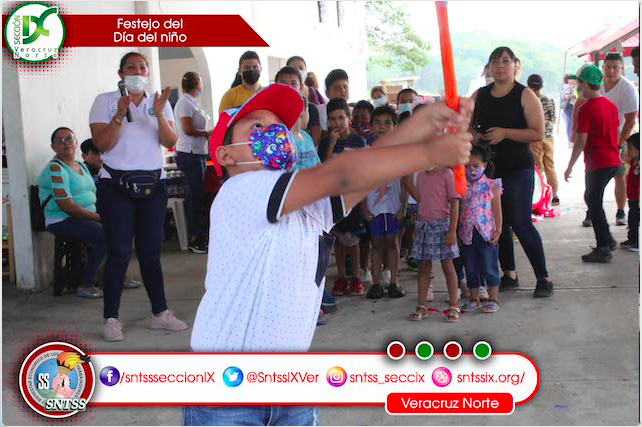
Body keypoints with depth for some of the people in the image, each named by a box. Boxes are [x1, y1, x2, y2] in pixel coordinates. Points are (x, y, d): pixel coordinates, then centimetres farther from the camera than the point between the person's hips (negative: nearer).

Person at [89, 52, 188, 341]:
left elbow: (171, 142, 1)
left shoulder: (159, 102, 11)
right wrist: (119, 115, -18)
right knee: (119, 252, -6)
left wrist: (158, 114, -14)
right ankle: (111, 318, 2)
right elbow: (101, 144, -6)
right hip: (116, 184, -3)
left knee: (151, 252, 5)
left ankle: (160, 313, 13)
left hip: (153, 184, 3)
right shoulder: (105, 101, 3)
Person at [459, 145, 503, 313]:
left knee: (489, 267, 3)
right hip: (467, 234, 3)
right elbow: (456, 209, 8)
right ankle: (474, 300, 23)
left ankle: (492, 300, 15)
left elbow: (497, 210, 0)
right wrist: (455, 232, 5)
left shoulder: (491, 185, -3)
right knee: (470, 268, 11)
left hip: (486, 233, -3)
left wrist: (498, 231, -6)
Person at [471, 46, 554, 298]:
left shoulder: (525, 95, -5)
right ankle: (509, 274, 23)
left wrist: (505, 133, -19)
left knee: (521, 224, -7)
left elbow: (538, 133, -11)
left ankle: (543, 278, 4)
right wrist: (473, 135, -2)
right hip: (487, 168, 5)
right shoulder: (479, 96, 9)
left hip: (518, 169, -5)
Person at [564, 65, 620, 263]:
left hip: (597, 163, -8)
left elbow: (581, 141, -16)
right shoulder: (611, 105, 10)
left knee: (594, 204, -1)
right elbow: (615, 133, 16)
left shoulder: (586, 108, -14)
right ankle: (607, 239, 23)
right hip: (613, 161, 8)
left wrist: (570, 167, -10)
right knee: (591, 198, 20)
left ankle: (603, 249, 0)